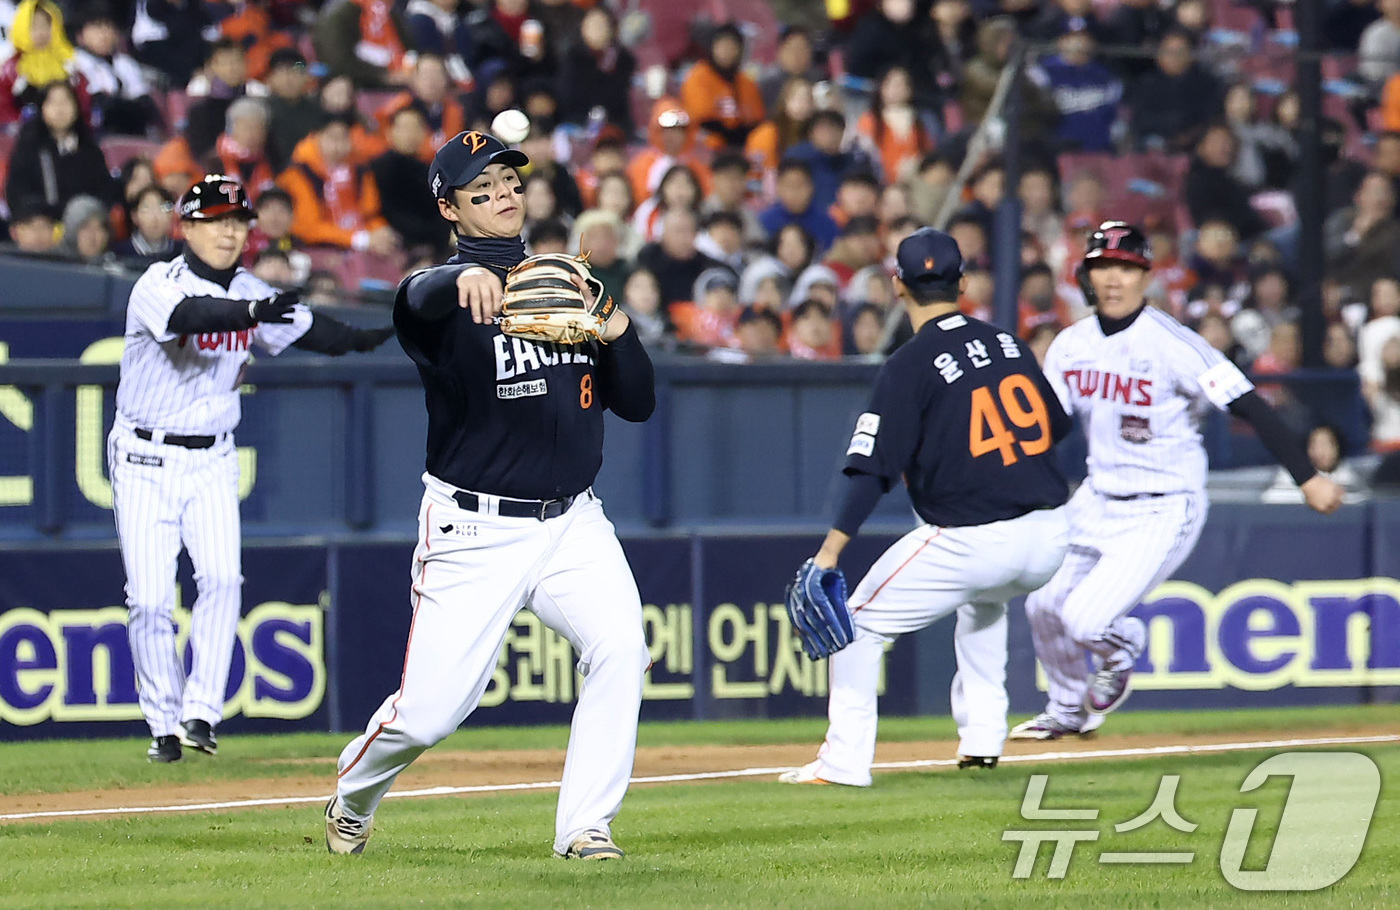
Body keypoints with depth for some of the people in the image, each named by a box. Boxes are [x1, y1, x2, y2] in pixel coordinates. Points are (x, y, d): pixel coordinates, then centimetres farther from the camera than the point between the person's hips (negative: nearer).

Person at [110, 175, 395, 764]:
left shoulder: (250, 294, 4)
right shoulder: (158, 286, -15)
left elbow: (304, 330, 13)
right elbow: (188, 315, -36)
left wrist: (367, 338, -6)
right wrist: (251, 312, -54)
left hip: (212, 461, 4)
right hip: (145, 460, -4)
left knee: (221, 579, -17)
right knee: (149, 599, -5)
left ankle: (201, 713, -15)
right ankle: (164, 725, 9)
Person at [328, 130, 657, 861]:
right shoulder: (448, 292, -8)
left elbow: (637, 402, 10)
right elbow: (419, 297, -35)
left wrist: (614, 331, -10)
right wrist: (464, 277, -59)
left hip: (573, 523, 4)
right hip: (474, 528, -4)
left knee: (619, 649, -22)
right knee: (429, 710, -3)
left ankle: (586, 828, -13)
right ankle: (353, 798, 29)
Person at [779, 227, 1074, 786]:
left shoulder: (909, 367, -7)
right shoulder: (1006, 343, 11)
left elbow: (872, 472, -14)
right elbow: (1057, 426, 20)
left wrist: (829, 554, -17)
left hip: (971, 543, -6)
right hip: (1049, 539, 6)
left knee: (861, 622, 10)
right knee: (985, 598, 38)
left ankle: (846, 759, 2)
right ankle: (981, 739, 31)